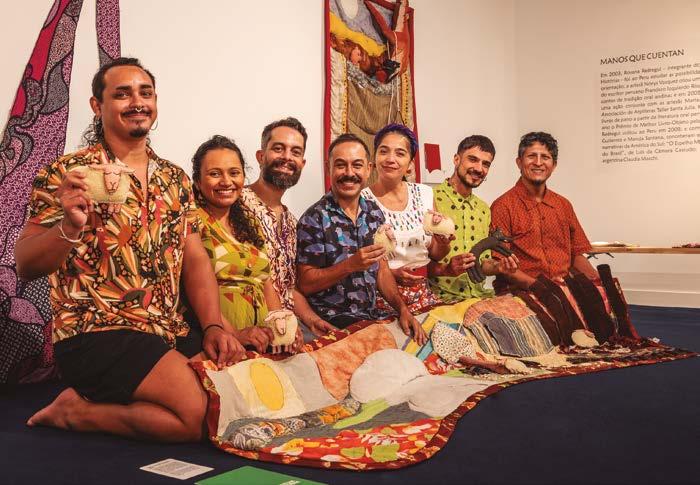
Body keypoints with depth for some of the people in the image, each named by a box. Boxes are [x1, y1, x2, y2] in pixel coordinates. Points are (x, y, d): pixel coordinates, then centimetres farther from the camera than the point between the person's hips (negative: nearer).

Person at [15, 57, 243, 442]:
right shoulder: (67, 174, -4)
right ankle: (74, 409, 1)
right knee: (202, 414, -23)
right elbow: (25, 266, -8)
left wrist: (214, 326, -4)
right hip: (95, 333, -7)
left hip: (170, 336, 7)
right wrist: (69, 225, -28)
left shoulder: (175, 179, 13)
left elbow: (195, 260, 10)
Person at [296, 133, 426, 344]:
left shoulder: (374, 213, 8)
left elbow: (381, 269, 12)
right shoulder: (314, 219, -12)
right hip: (334, 320, -6)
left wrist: (403, 309, -2)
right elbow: (305, 284, -12)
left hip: (372, 314, 6)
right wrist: (351, 265, -24)